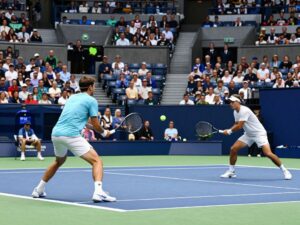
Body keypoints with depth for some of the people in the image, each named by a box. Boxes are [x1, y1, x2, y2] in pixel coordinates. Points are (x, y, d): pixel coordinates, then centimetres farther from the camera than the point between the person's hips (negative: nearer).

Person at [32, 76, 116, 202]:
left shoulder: (72, 98, 22)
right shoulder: (91, 100, 1)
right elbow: (95, 125, 1)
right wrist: (104, 133, 20)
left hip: (56, 133, 7)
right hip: (71, 135, -7)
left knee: (59, 161, 33)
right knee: (96, 161, -4)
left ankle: (39, 190, 38)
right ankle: (98, 192, -25)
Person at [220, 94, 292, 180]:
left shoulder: (244, 111, -24)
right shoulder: (235, 112, 5)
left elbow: (239, 126, -25)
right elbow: (236, 124, 16)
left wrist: (229, 131, -11)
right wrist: (229, 130, -4)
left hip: (259, 133, -8)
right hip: (248, 134, 9)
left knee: (268, 153, -21)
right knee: (233, 149, -4)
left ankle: (284, 170, -7)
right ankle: (231, 171, 10)